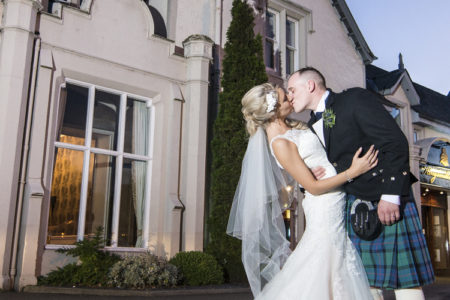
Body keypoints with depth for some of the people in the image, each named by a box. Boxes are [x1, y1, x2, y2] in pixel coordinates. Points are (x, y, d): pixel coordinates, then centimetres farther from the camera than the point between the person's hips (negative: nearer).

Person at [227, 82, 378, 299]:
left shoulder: (289, 128, 5)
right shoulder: (280, 144, -21)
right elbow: (313, 187, -19)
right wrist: (352, 172, -20)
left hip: (336, 203, 9)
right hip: (326, 206, -9)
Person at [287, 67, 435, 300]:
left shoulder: (354, 99, -6)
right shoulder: (313, 126, 16)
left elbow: (396, 142, -13)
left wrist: (391, 194, -20)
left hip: (388, 200, -7)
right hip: (354, 204, 7)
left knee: (403, 276, -4)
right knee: (365, 278, 7)